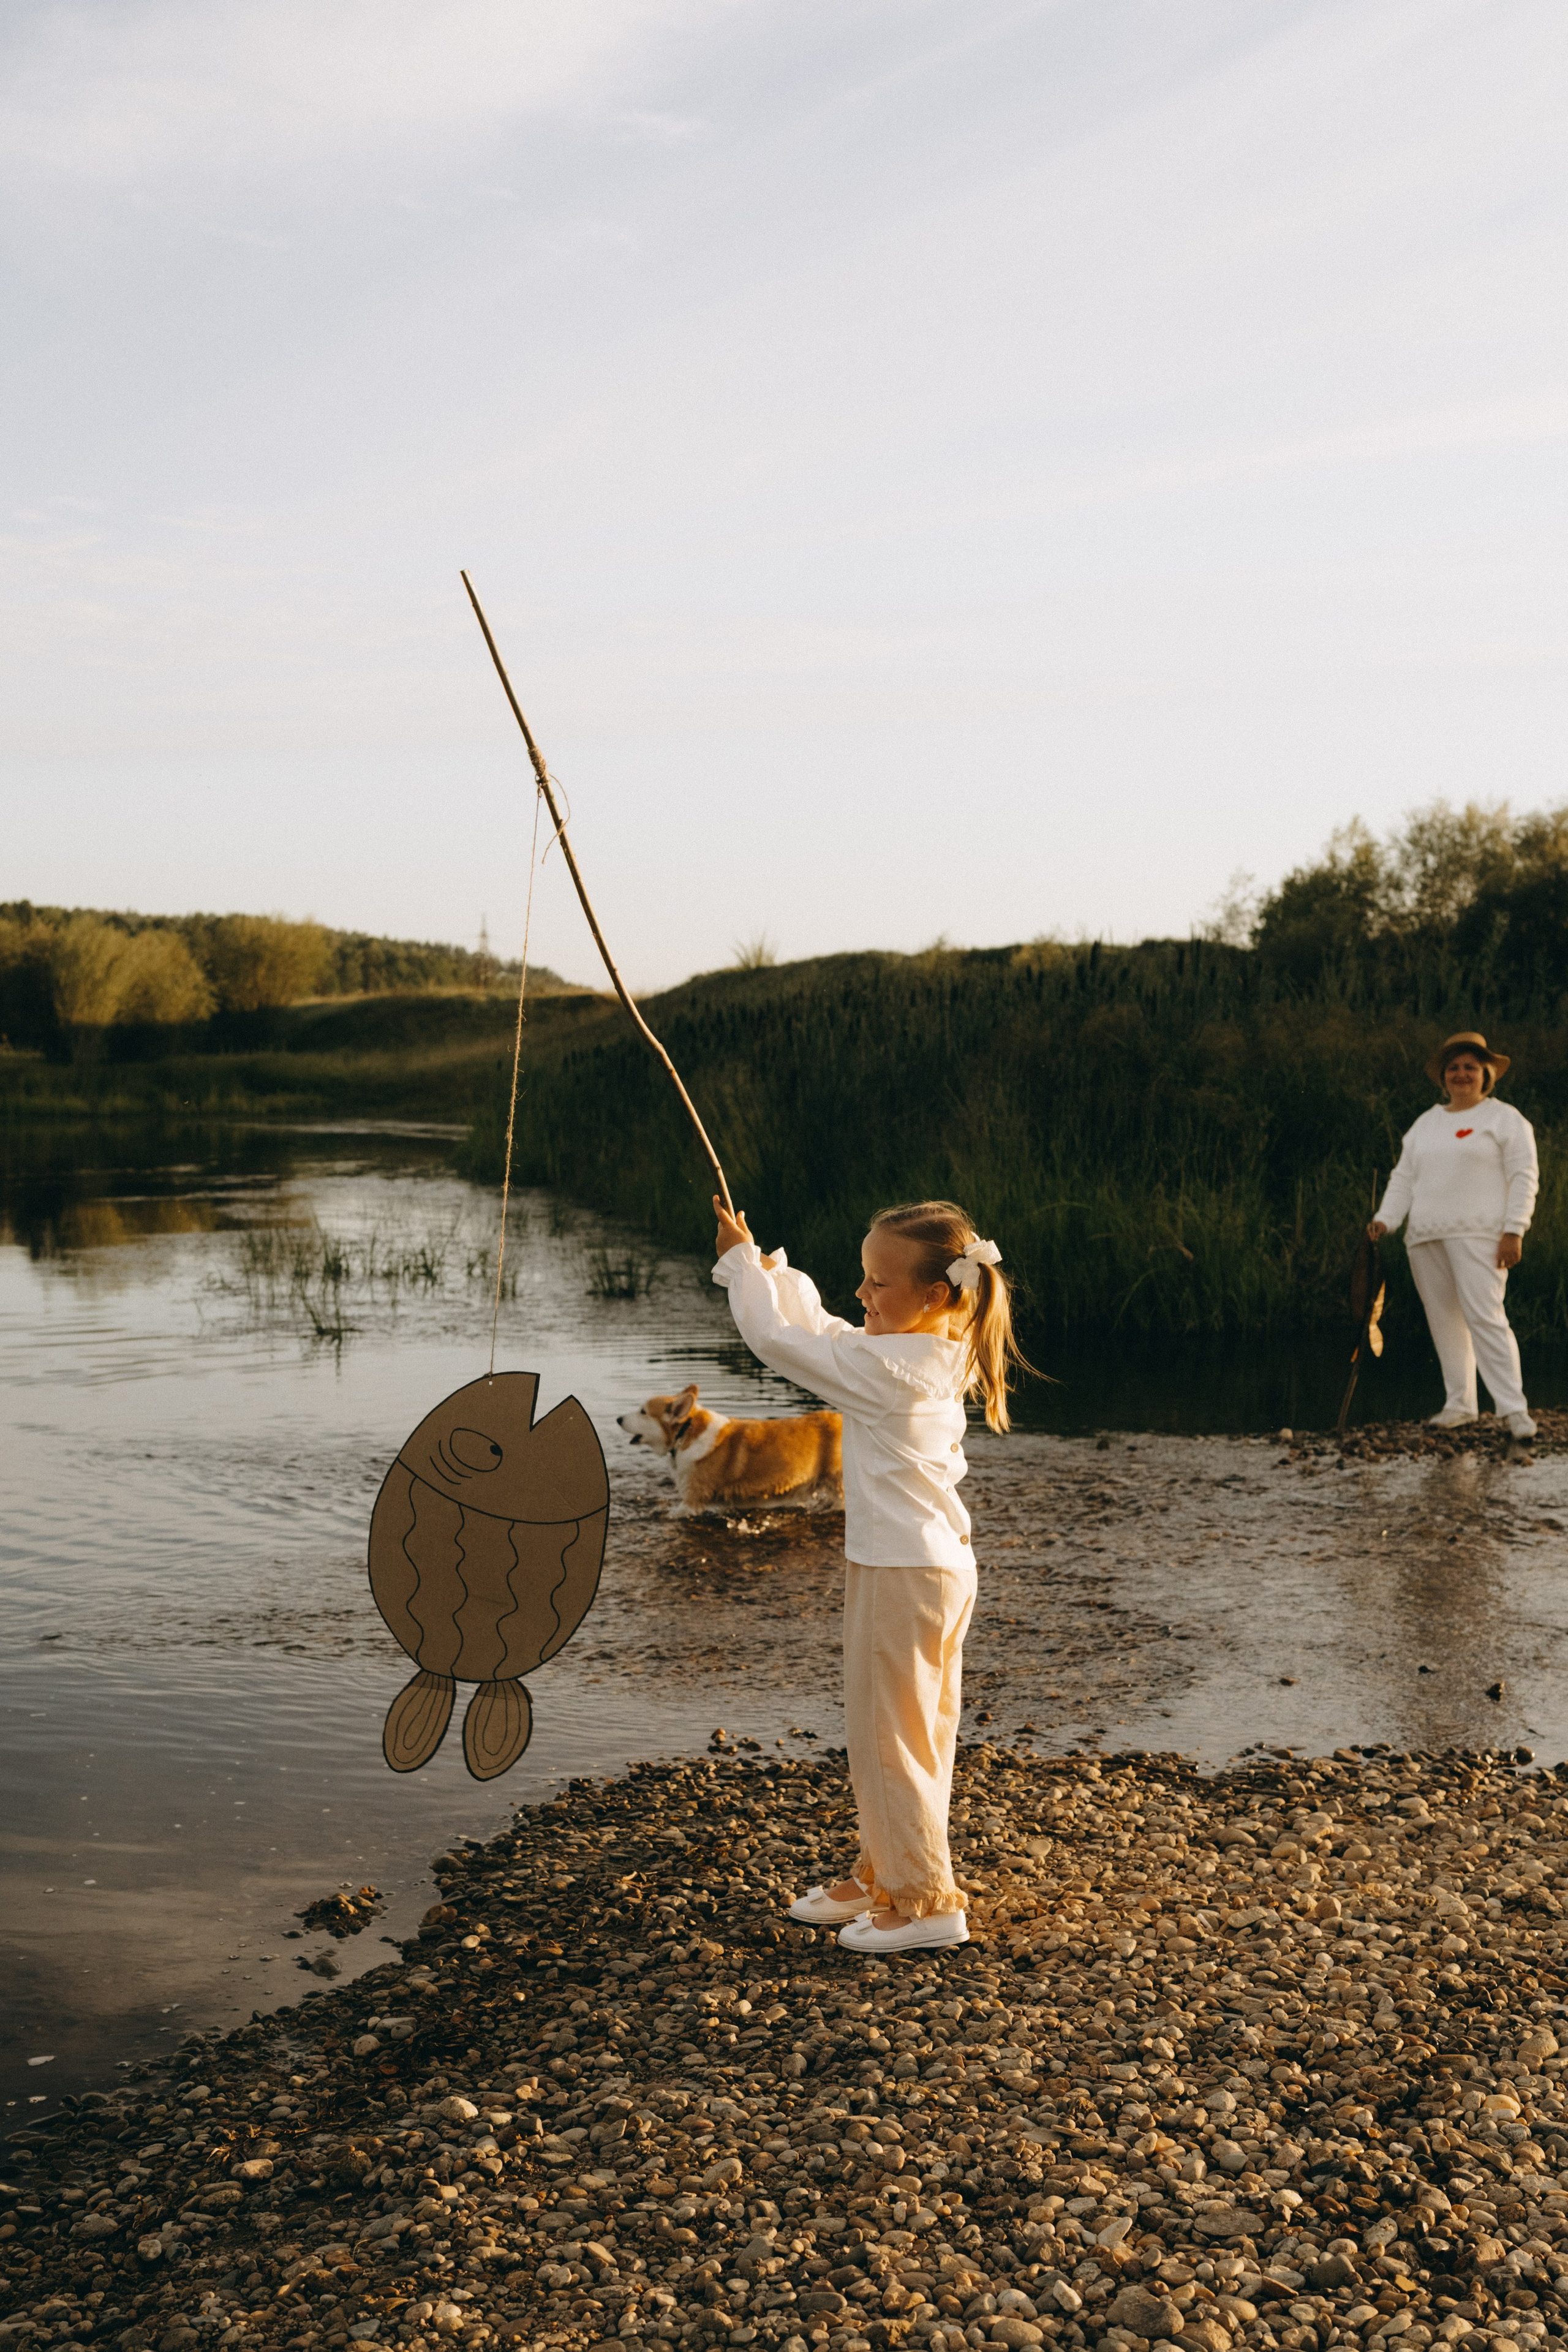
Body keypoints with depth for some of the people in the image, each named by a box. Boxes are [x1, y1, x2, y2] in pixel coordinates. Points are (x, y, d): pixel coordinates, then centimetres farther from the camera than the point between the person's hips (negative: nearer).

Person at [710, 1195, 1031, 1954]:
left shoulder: (887, 1367, -23)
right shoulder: (936, 1354, 5)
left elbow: (776, 1338, -18)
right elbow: (822, 1329, 18)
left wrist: (742, 1263, -4)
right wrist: (767, 1268, 12)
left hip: (902, 1572, -10)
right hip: (937, 1560, 10)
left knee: (887, 1737, 2)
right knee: (905, 1730, 19)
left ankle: (926, 1900, 12)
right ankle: (883, 1875, 33)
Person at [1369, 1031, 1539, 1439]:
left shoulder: (1505, 1118, 3)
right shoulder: (1426, 1123, 20)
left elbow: (1524, 1177, -4)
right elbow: (1403, 1177, 17)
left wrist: (1513, 1231, -13)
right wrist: (1385, 1220, 1)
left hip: (1478, 1234, -6)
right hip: (1426, 1237, 6)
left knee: (1484, 1316, -16)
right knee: (1444, 1320, 6)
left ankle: (1514, 1409, -14)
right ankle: (1460, 1404, 13)